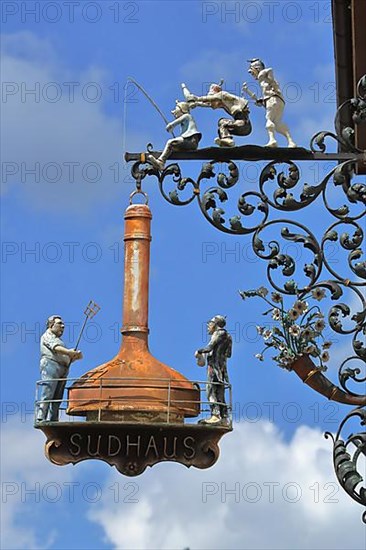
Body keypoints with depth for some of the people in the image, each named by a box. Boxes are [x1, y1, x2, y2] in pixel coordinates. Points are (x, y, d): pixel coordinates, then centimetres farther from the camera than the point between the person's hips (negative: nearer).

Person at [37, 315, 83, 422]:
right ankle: (40, 419, -25)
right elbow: (56, 348, -11)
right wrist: (71, 352, -22)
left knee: (57, 398, -1)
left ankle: (53, 420, -6)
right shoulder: (47, 336, 9)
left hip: (62, 370, 9)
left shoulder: (58, 340, 33)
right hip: (50, 365, -9)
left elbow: (66, 358, 25)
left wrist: (75, 356, 5)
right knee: (47, 395, -18)